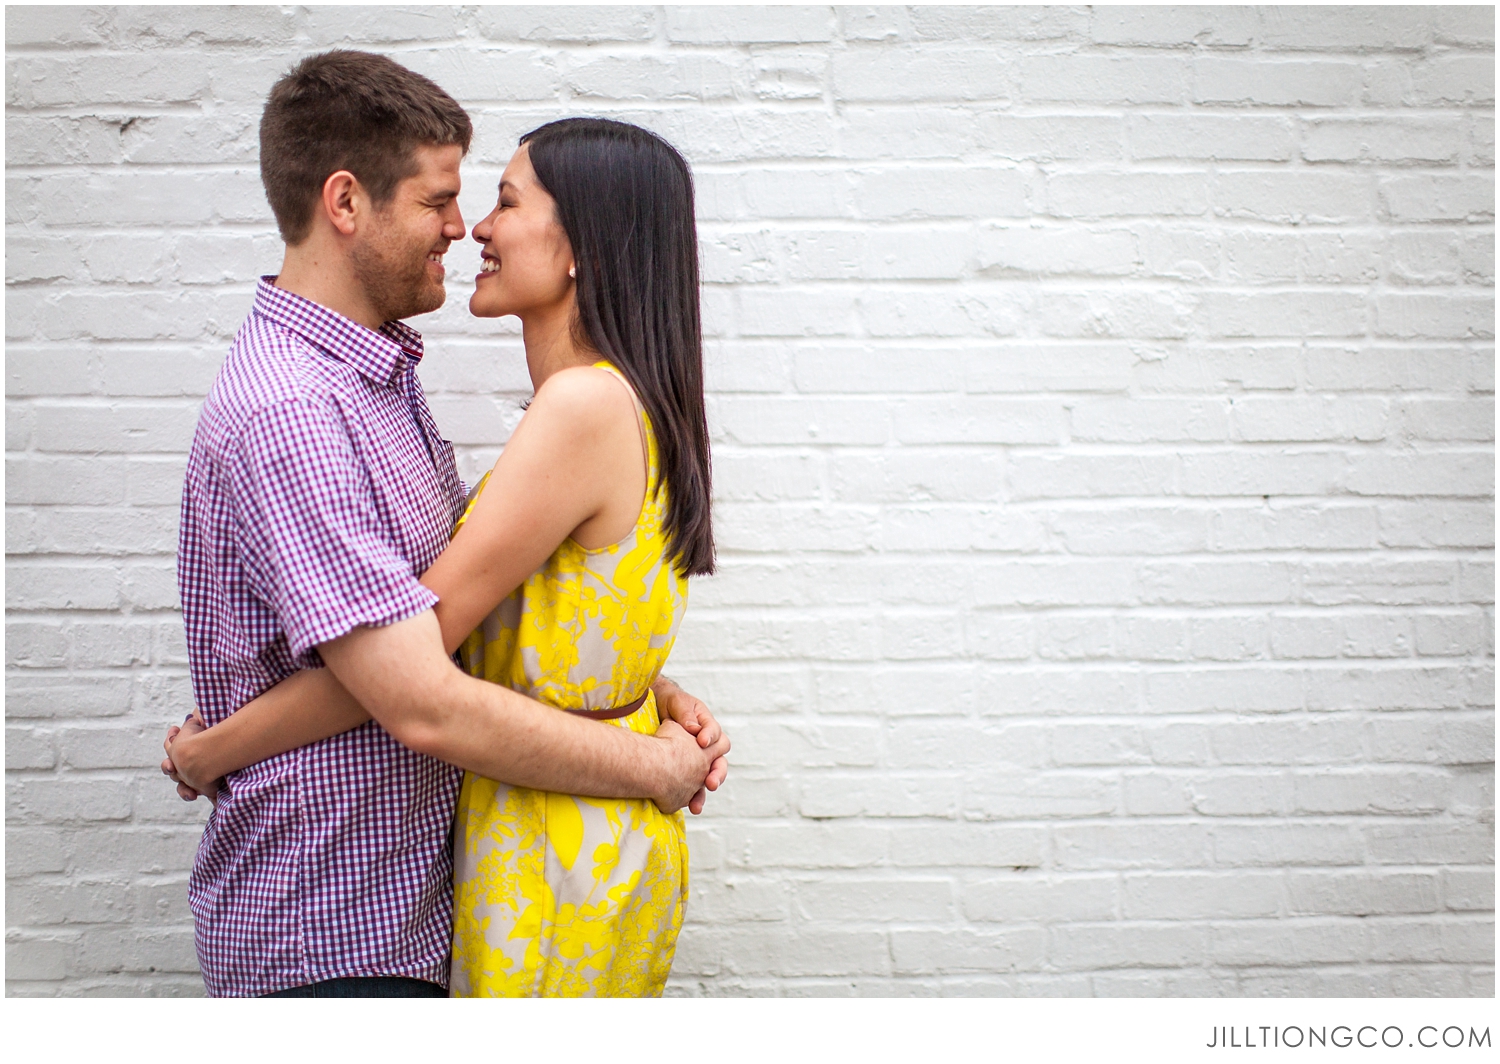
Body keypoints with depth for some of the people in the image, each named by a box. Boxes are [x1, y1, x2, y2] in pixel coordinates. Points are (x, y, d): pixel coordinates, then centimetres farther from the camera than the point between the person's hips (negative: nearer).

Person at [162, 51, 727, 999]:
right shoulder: (288, 415, -24)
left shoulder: (383, 372, 8)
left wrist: (649, 692, -1)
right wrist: (655, 768, -17)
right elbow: (426, 706, -29)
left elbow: (473, 590, 12)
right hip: (330, 945, -9)